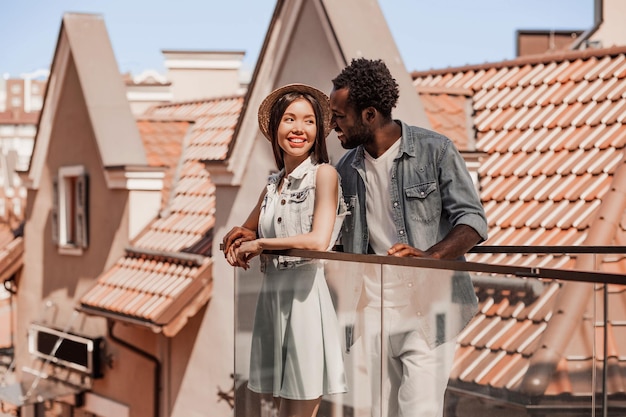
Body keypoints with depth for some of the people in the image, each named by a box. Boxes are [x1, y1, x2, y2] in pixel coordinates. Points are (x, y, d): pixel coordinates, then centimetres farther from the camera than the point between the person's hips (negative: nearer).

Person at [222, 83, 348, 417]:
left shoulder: (324, 174, -4)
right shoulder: (273, 184, 15)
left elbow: (318, 241, -16)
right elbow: (246, 232, 29)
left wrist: (258, 244, -6)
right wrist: (239, 238, 4)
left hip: (305, 294, -6)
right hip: (271, 296, 7)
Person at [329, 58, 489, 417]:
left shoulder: (434, 150, -6)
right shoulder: (347, 169, 10)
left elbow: (473, 220, -9)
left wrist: (430, 255, -27)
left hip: (427, 310, -5)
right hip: (374, 311, 5)